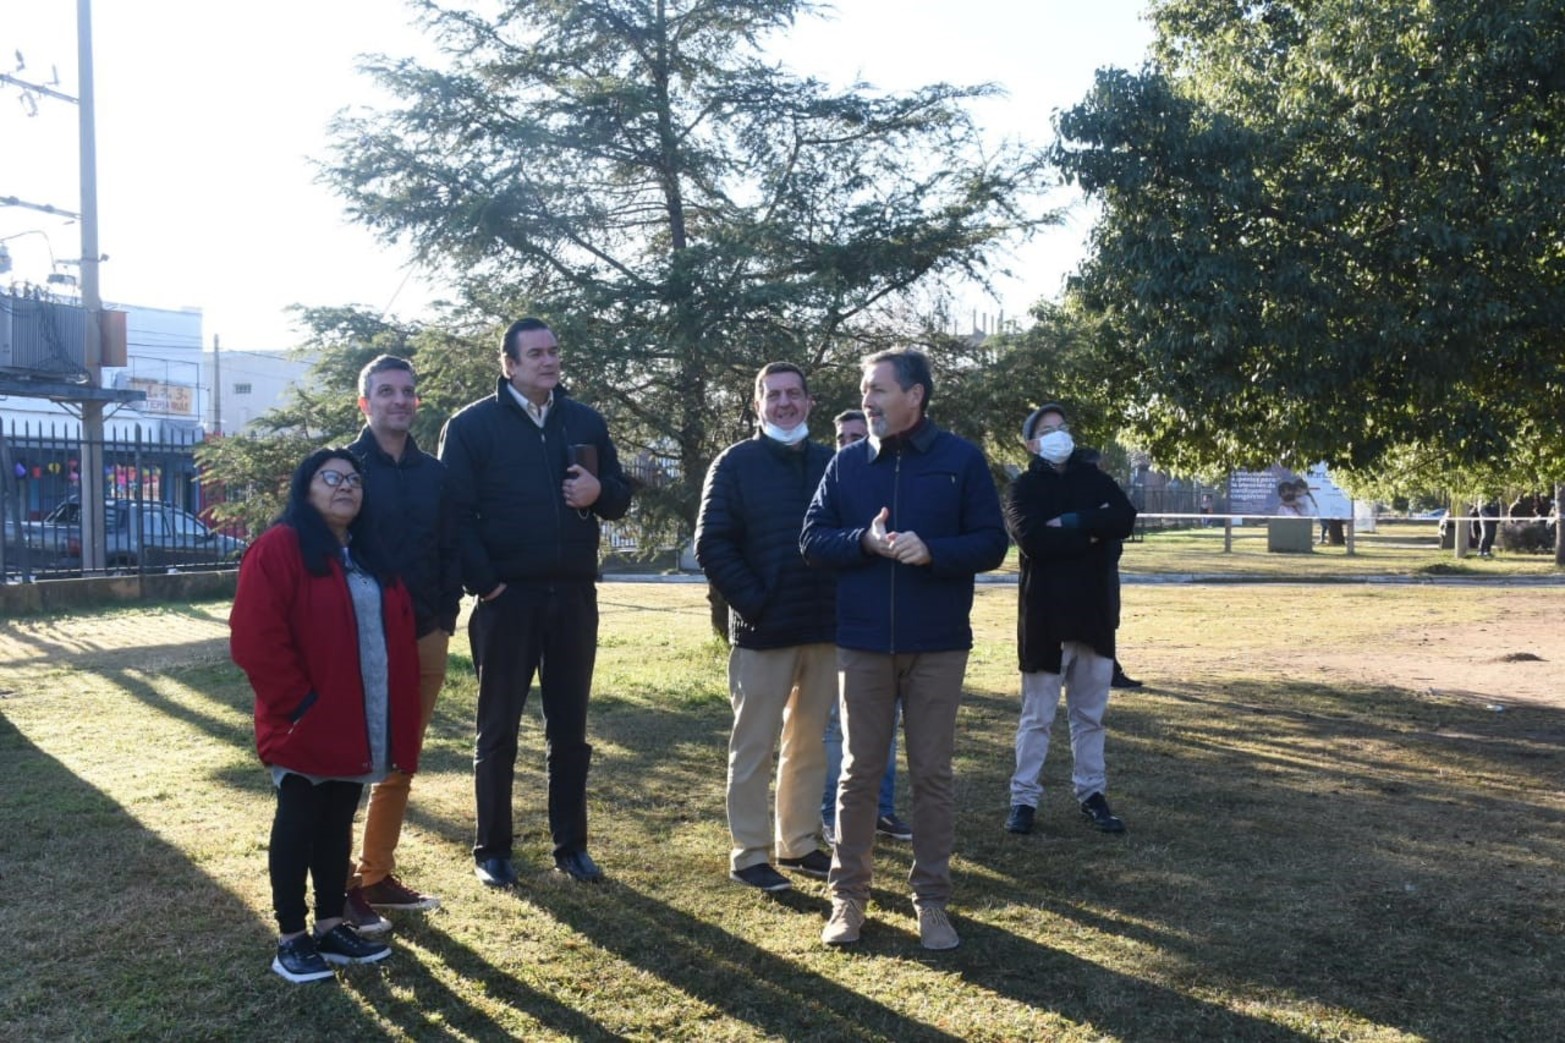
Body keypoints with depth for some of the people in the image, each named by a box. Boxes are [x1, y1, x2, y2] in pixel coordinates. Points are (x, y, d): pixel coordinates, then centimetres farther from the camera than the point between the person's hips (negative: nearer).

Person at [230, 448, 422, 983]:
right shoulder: (278, 548, -11)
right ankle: (291, 939, 14)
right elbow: (254, 638, -18)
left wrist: (399, 719, 8)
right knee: (297, 827, 3)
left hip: (361, 727, 7)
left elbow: (398, 634, 16)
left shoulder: (372, 555, 13)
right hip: (306, 727, -7)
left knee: (337, 826, 15)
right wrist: (299, 703, -18)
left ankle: (331, 927, 26)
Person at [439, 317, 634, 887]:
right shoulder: (472, 425, -2)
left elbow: (620, 496, 14)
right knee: (498, 729, 6)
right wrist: (484, 583, -15)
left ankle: (570, 845, 21)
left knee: (569, 728, 10)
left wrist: (598, 492, -9)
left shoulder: (585, 421, 10)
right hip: (507, 599, -3)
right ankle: (491, 849, 18)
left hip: (574, 596, 4)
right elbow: (456, 513, -7)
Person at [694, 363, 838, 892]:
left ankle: (798, 844, 25)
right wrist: (753, 604, -13)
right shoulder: (735, 463, -3)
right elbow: (712, 544, -7)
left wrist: (843, 602, 1)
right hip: (763, 630, -4)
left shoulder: (830, 463, 8)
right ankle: (748, 854, 13)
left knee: (809, 743, 13)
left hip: (825, 630, 5)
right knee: (754, 745, 3)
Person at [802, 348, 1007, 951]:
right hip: (862, 642, 1)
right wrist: (865, 541, -16)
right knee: (859, 772, 8)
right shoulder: (846, 463, 6)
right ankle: (848, 894, 19)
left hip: (938, 644, -1)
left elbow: (991, 543, -3)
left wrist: (931, 551, -20)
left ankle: (931, 898, 18)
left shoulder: (962, 460, 0)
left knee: (933, 774, 6)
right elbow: (813, 540, 3)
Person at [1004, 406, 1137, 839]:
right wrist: (1092, 532, -11)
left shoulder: (1093, 479, 9)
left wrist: (1070, 522, -16)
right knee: (1037, 715, 2)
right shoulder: (1024, 489, -1)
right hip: (1045, 614, -4)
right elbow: (1032, 540, -19)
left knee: (1090, 713, 12)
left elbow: (1126, 518, -9)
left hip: (1094, 611, 4)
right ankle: (1024, 798, 9)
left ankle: (1092, 794, 21)